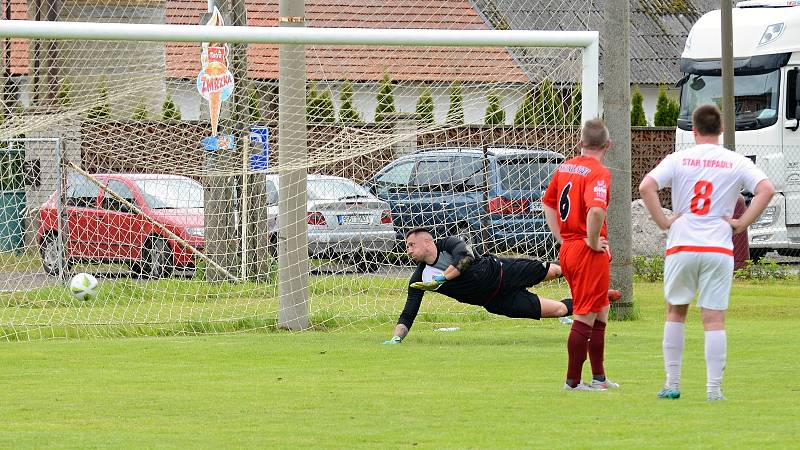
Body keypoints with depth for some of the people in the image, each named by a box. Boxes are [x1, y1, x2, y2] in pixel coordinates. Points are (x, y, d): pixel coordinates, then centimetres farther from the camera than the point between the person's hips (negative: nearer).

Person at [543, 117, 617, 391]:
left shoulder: (565, 167, 9)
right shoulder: (598, 173, -16)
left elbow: (548, 202, 21)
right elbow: (595, 210, -32)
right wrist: (593, 242, -18)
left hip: (567, 249, 8)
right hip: (590, 255, -8)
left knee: (600, 312, 19)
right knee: (586, 317, -1)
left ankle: (599, 377, 25)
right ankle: (573, 382, 2)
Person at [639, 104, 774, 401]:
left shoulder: (678, 159, 2)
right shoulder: (736, 163, 3)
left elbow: (646, 187, -10)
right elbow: (766, 190, -9)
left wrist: (663, 222, -2)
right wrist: (741, 223, -3)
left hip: (681, 246, 0)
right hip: (719, 248, 0)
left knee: (675, 312, 15)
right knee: (714, 318, 1)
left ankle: (672, 383, 13)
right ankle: (714, 387, -4)